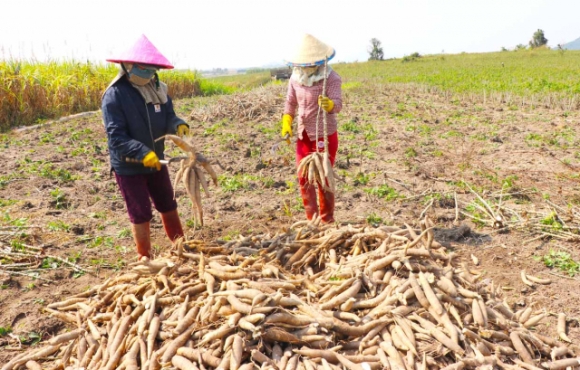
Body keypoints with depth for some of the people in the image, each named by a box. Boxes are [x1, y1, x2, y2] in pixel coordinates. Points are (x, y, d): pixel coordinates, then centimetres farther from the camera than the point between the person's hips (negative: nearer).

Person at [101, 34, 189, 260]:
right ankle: (145, 258, 24)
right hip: (128, 166, -6)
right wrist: (142, 153, -37)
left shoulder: (157, 89, -1)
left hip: (156, 161, 6)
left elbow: (167, 117, 1)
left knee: (168, 206, 19)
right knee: (141, 215, 5)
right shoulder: (114, 95, -20)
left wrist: (178, 125, -22)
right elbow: (116, 136, -25)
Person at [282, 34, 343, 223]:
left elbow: (338, 104, -26)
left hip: (325, 135, -5)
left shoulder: (331, 78, -15)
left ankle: (327, 221, 20)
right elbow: (290, 102, 11)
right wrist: (286, 124, -3)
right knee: (304, 179, 8)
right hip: (303, 136, 5)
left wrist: (329, 104, -49)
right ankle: (312, 219, 23)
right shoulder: (295, 78, -1)